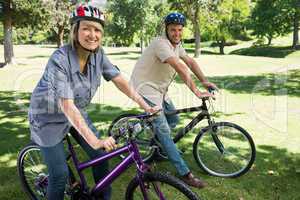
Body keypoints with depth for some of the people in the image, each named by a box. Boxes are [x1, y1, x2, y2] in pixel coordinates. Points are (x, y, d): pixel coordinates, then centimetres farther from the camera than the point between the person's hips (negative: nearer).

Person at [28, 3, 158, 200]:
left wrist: (144, 105, -17)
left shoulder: (98, 54, -14)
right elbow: (67, 106, -37)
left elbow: (119, 79, -10)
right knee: (60, 174, -5)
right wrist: (94, 141, -42)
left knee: (101, 156, 3)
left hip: (77, 113, 6)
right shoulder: (60, 59, -32)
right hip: (50, 117, -5)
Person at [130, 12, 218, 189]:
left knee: (174, 119, 15)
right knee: (163, 129, -11)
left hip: (159, 89, 9)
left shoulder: (176, 44, 6)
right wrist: (197, 92, -35)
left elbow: (190, 62, 7)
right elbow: (181, 69, -33)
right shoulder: (161, 43, -24)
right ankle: (185, 174, -10)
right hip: (146, 88, -9)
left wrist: (204, 81, -3)